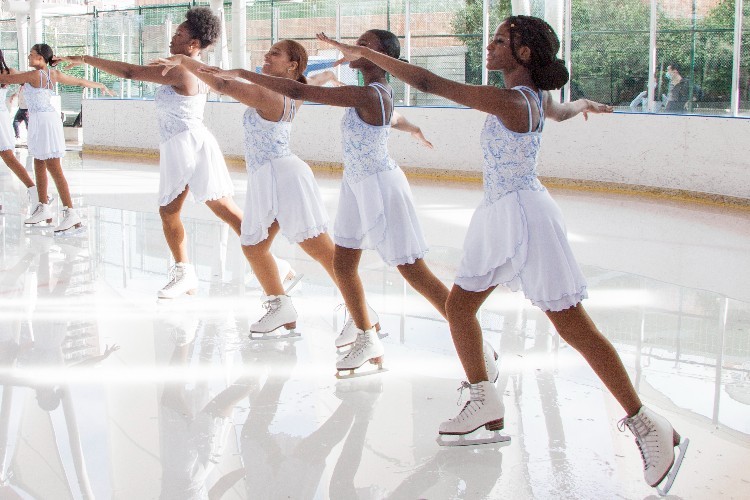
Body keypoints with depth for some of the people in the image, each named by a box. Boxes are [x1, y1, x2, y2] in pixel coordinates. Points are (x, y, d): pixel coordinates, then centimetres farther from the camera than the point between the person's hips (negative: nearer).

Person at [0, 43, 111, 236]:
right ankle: (43, 207, 25)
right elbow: (80, 81, 18)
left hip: (43, 121, -9)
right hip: (44, 121, 9)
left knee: (54, 169, -10)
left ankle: (70, 213, -11)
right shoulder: (54, 74, 7)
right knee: (39, 165, 16)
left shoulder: (34, 75, -15)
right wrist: (99, 85, 33)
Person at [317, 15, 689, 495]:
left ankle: (647, 424, 8)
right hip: (498, 218, 10)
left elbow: (429, 82, -24)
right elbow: (562, 110, 32)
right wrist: (584, 104, 56)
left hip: (525, 215, -10)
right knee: (458, 306, 13)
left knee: (575, 327, -3)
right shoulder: (536, 96, 6)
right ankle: (485, 403, 27)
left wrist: (365, 53, -17)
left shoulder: (509, 100, -20)